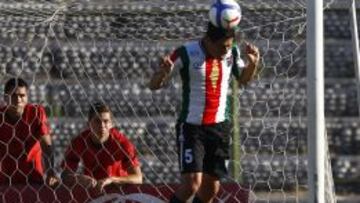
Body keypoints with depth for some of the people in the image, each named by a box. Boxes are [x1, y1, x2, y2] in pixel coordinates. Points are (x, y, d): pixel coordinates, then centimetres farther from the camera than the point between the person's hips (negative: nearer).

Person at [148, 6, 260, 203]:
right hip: (191, 127, -5)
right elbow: (154, 85, -10)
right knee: (192, 183, -18)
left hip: (219, 126, 5)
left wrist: (253, 63, -1)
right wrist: (163, 72, -34)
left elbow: (244, 79, 21)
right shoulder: (186, 53, -14)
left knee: (211, 187, 6)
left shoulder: (232, 53, 1)